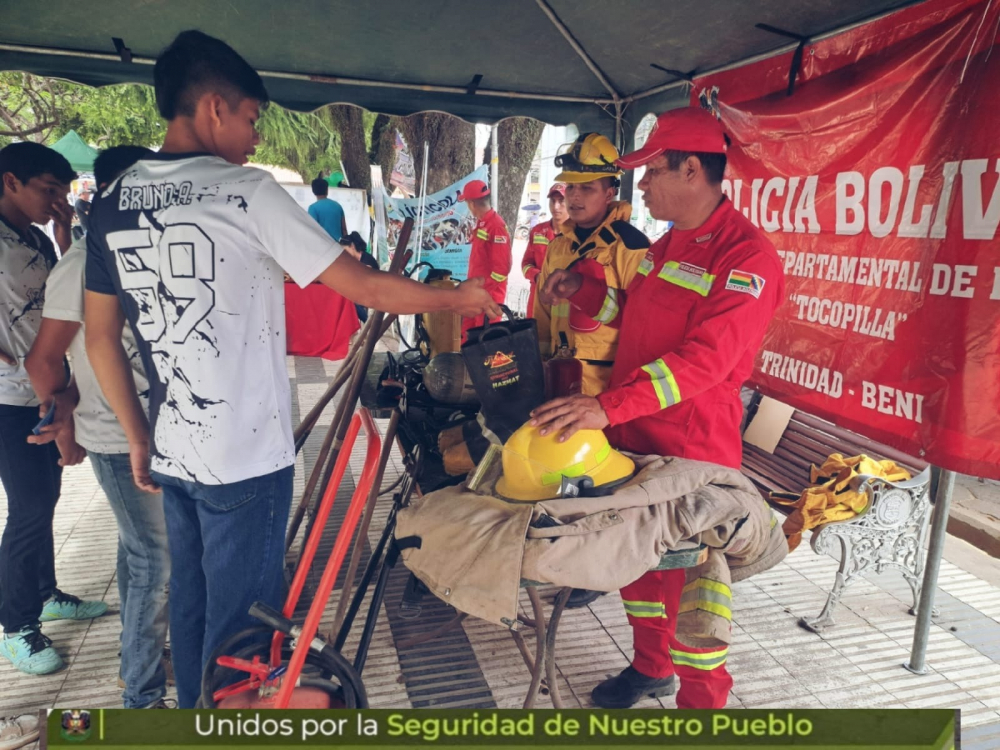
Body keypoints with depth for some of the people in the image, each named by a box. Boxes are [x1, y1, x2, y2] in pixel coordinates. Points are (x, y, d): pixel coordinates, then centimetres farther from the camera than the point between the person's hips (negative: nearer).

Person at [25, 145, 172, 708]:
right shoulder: (86, 264, -17)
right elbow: (44, 360, -13)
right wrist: (66, 416, 0)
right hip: (118, 440, -8)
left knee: (141, 546, 20)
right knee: (155, 558, -3)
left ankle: (138, 651, 39)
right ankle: (143, 697, 11)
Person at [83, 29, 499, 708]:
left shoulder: (111, 203, 7)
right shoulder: (246, 191, -13)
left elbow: (101, 337, 10)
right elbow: (362, 286, -13)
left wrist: (140, 439, 17)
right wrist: (455, 298, 1)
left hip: (171, 454, 7)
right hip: (247, 458, -7)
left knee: (191, 607, 21)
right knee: (239, 623, 7)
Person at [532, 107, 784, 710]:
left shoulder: (747, 256, -17)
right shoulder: (668, 244, 13)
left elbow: (704, 359, -28)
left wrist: (609, 406, -35)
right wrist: (584, 291, 10)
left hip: (694, 453, -8)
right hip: (632, 434, 9)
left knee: (692, 572, 5)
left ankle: (703, 699, 27)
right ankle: (651, 667, 42)